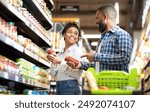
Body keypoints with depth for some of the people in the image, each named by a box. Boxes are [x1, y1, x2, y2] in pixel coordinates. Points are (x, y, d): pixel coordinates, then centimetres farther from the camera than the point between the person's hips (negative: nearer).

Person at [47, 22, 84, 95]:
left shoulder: (77, 51, -2)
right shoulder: (60, 54, 15)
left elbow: (77, 74, -14)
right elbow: (54, 74, 14)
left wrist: (61, 62, -15)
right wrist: (53, 62, -2)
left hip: (71, 86, -6)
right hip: (59, 86, 6)